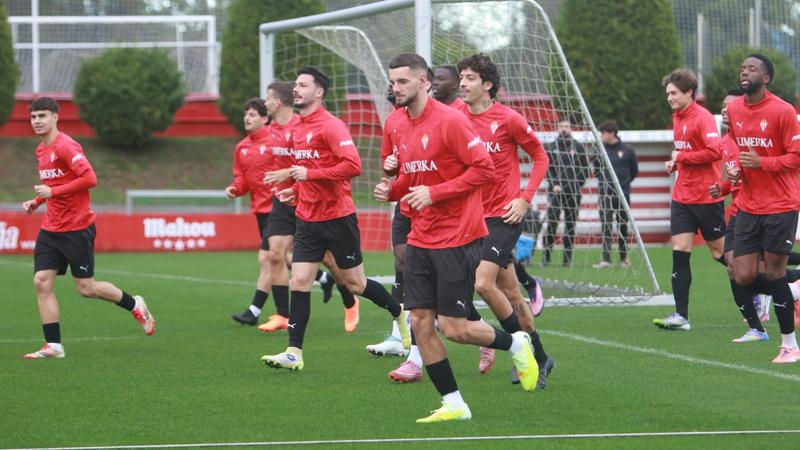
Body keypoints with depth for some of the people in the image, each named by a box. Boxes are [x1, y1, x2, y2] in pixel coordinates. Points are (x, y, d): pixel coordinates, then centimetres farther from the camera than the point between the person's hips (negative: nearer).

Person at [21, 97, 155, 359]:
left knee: (86, 288, 1)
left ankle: (135, 305, 25)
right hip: (50, 228, 8)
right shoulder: (41, 150, 12)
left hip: (77, 228, -8)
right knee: (42, 282, -5)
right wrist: (36, 201, 10)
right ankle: (53, 346, -2)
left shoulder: (65, 146, -16)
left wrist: (52, 192, -22)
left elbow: (89, 179, -24)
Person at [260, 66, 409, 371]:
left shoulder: (331, 126, -16)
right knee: (299, 282, -4)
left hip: (337, 217, -7)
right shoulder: (297, 129, 11)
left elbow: (353, 165, -26)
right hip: (307, 218, 7)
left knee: (355, 283, 6)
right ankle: (294, 353, -5)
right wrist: (296, 191, 9)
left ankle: (400, 312, 32)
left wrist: (309, 174, -23)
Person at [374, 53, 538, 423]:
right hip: (420, 240, 8)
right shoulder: (403, 129, 11)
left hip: (457, 239, -8)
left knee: (454, 329, -6)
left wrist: (433, 193, -20)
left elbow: (483, 168, -17)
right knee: (420, 322, 0)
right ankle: (453, 404, 8)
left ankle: (517, 344, 21)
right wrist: (391, 190, 1)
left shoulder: (449, 121, -14)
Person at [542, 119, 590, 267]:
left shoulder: (578, 147, 7)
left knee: (570, 226, 3)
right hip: (555, 192, -1)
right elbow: (546, 168, 6)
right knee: (551, 224, -8)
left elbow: (585, 170, 7)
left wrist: (575, 186, -3)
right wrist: (554, 184, -7)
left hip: (572, 193, 1)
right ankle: (546, 257, -6)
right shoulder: (550, 147, 6)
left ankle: (568, 258, 8)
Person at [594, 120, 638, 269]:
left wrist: (623, 183, 8)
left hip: (622, 194, 0)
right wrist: (603, 180, 7)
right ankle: (606, 258, -14)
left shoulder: (627, 150, -2)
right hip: (605, 194, 0)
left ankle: (624, 257, 20)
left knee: (623, 226, 8)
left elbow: (634, 171, 9)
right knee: (605, 226, -8)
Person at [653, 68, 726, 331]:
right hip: (682, 197, 7)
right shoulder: (677, 117, 12)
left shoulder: (702, 117, -14)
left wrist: (682, 158, -17)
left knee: (721, 252, 4)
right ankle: (681, 316, -4)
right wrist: (674, 163, 6)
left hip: (706, 197, -7)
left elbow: (715, 151, -23)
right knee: (679, 253, -2)